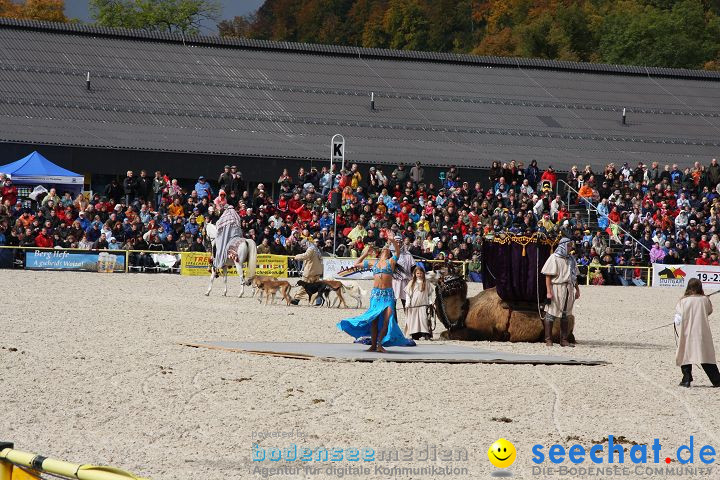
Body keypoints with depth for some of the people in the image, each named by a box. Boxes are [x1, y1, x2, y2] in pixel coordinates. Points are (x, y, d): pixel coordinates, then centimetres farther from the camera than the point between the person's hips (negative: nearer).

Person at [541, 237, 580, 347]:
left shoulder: (571, 259, 15)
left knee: (565, 315, 9)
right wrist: (549, 292, -18)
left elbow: (574, 276, 21)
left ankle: (564, 340, 13)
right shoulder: (554, 258, -6)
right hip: (556, 288, -7)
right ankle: (548, 339, 0)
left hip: (568, 290, 7)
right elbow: (548, 276, -10)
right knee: (551, 313, -4)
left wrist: (577, 289, 14)